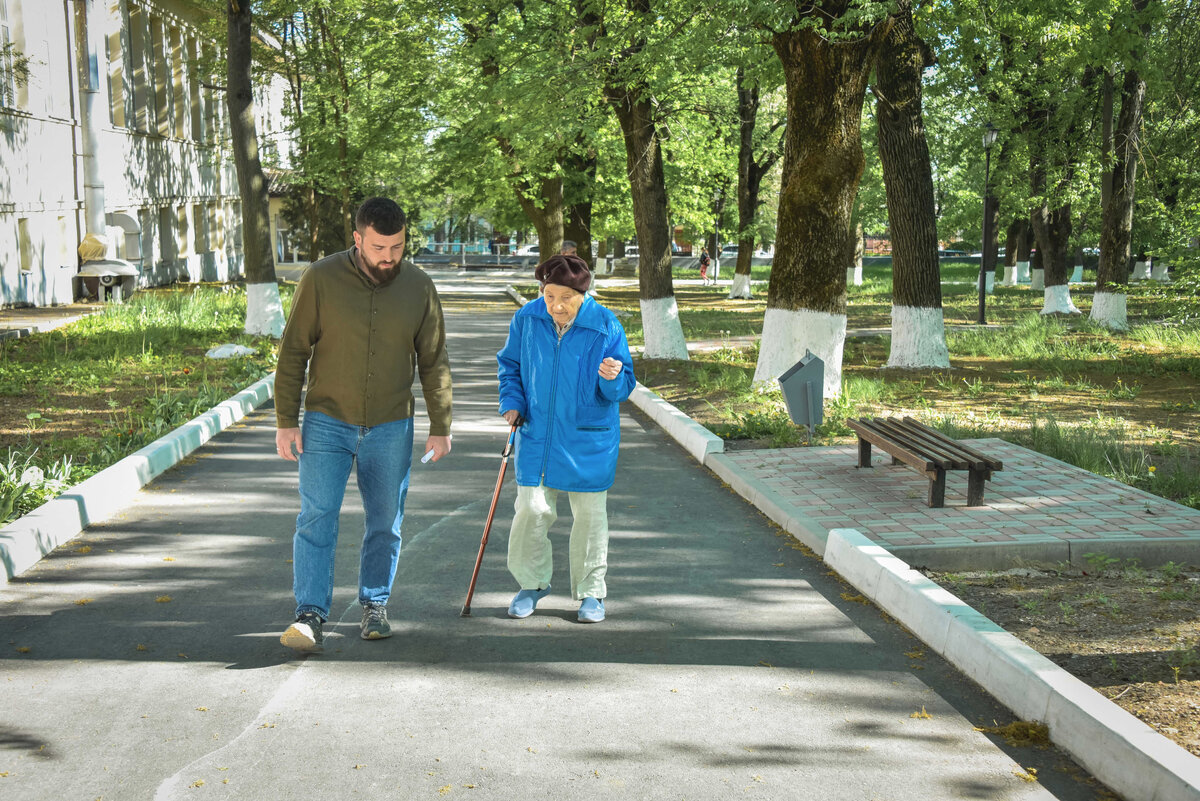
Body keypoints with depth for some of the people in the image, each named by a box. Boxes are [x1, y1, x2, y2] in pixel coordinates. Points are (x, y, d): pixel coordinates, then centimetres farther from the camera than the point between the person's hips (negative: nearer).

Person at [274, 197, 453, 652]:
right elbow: (293, 353, -4)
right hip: (326, 422, -2)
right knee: (316, 518, -8)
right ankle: (310, 616, -6)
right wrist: (286, 422, -7)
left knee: (386, 522, 9)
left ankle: (375, 605, 24)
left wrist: (440, 427, 5)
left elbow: (434, 363, 6)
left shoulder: (418, 288, -1)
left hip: (391, 427, 2)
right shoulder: (321, 280, -8)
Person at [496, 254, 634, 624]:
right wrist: (512, 402, -2)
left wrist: (613, 378, -28)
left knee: (589, 515, 7)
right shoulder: (527, 319, -4)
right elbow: (509, 364, 13)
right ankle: (533, 582, 24)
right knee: (530, 510, 1)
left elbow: (623, 386, -6)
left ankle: (591, 592, 24)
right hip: (537, 435, 2)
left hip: (588, 442, -2)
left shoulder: (605, 326, -11)